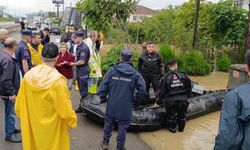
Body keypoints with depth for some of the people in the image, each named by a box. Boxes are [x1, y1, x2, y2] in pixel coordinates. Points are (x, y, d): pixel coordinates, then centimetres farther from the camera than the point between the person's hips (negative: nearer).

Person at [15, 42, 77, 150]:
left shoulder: (28, 75, -12)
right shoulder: (57, 80, -27)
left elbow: (20, 102, -1)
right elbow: (65, 107, -20)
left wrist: (22, 116, 17)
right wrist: (72, 121, -3)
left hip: (32, 124, 4)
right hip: (51, 127, -4)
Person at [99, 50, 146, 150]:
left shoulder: (112, 70, -5)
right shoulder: (135, 73, -5)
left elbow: (103, 85, -8)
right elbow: (142, 89, -9)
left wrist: (103, 98, 5)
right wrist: (135, 99, 5)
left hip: (112, 104, 1)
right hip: (126, 106, -1)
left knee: (108, 122, 19)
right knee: (123, 126, 11)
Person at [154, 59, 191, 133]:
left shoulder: (166, 78, -5)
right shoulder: (183, 75, -1)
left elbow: (162, 92, -3)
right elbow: (189, 87, 7)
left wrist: (158, 102, 7)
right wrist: (188, 97, 22)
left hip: (170, 100, -2)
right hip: (183, 99, 2)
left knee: (171, 115, 19)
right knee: (181, 115, 23)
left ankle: (172, 128, 31)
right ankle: (181, 128, 37)